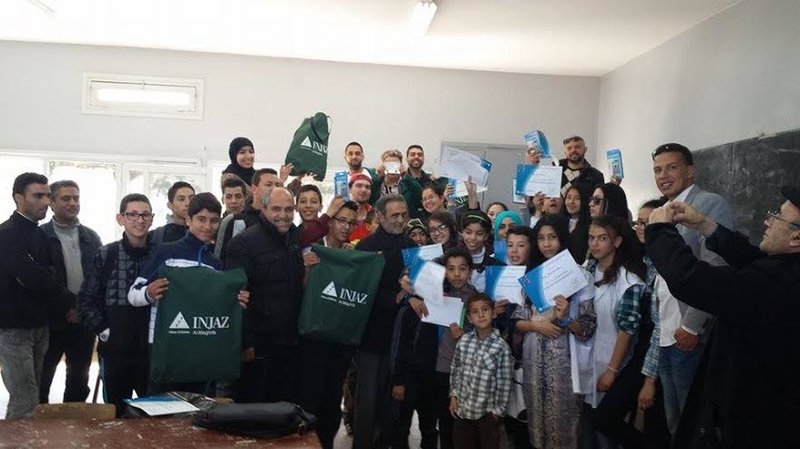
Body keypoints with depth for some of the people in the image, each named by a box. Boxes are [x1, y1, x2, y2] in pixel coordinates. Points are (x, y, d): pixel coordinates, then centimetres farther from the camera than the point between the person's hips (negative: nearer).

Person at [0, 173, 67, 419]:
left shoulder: (39, 234, 12)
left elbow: (49, 276, 8)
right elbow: (33, 278, -23)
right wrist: (67, 304, -11)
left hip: (39, 325, 7)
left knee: (29, 396, 13)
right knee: (25, 403, -8)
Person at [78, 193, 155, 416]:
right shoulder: (105, 255, -1)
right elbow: (87, 299, 0)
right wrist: (102, 330, -8)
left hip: (153, 349, 0)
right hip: (115, 350, 0)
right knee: (115, 414, 14)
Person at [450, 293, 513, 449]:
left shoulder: (501, 346, -13)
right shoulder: (464, 341, -3)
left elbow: (504, 380, -10)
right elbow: (455, 370, 7)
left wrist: (498, 410, -7)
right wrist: (453, 396, 5)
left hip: (487, 411, -3)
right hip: (462, 408, 3)